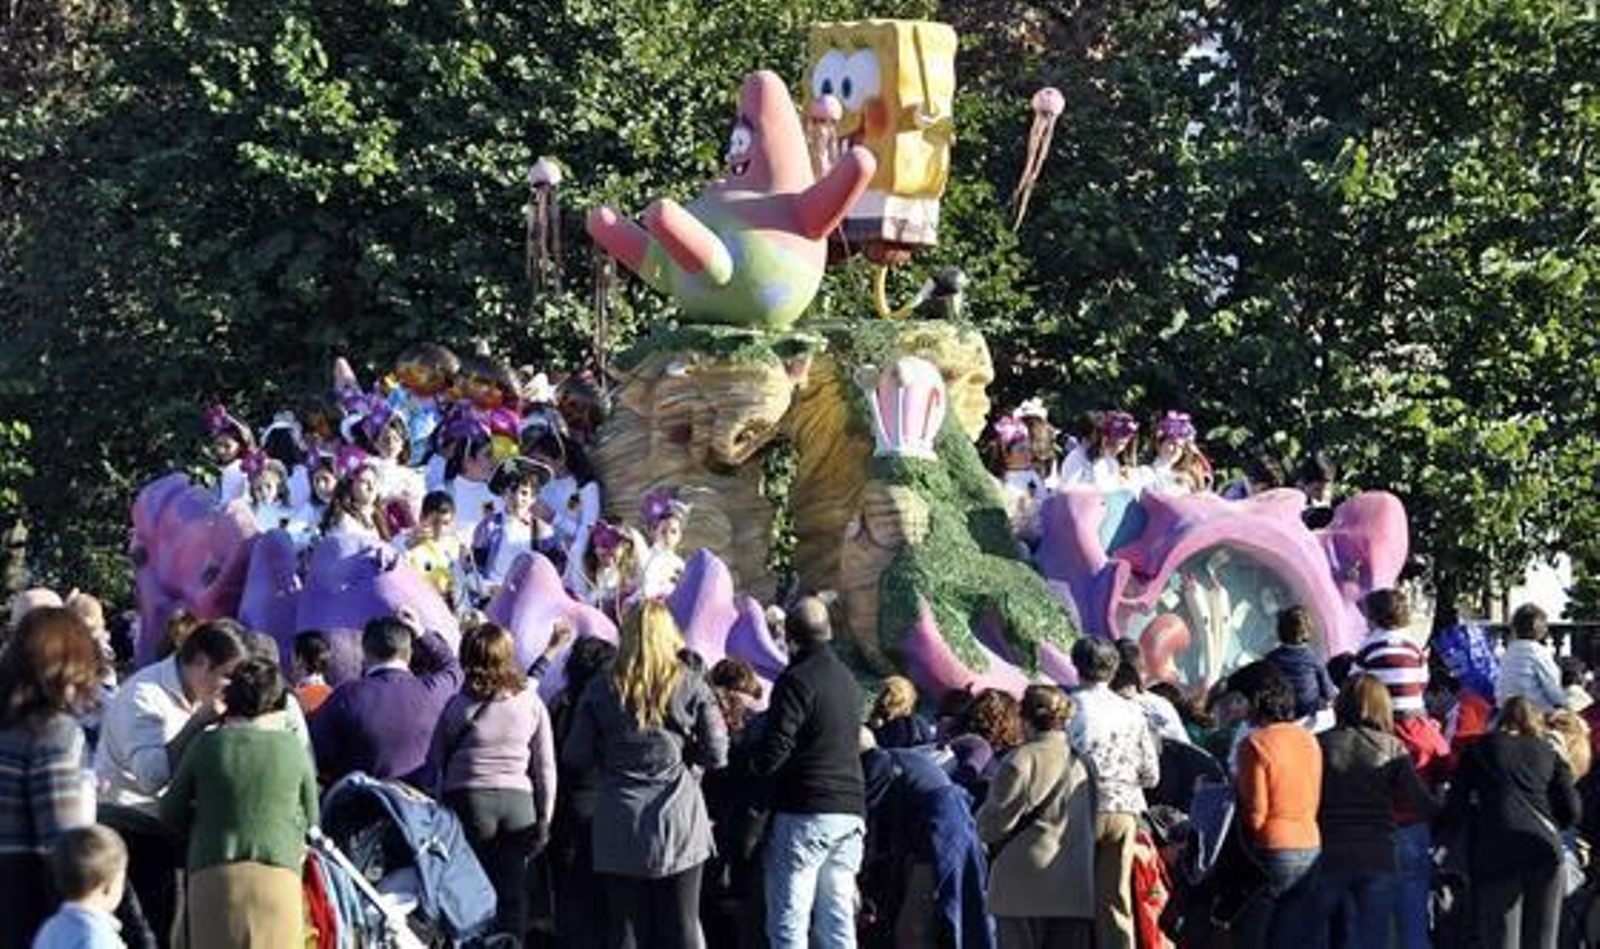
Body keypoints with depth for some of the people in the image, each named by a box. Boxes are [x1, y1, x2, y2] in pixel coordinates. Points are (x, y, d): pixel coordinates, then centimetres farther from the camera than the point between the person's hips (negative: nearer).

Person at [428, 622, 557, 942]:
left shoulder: (460, 706, -4)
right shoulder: (531, 703, 3)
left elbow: (434, 763, 1)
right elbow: (545, 768, 6)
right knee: (513, 896, 6)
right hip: (518, 803, 2)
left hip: (468, 801, -2)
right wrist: (544, 820, 12)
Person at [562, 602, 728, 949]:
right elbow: (716, 755, -5)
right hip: (679, 820, 0)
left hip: (620, 828, 1)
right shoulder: (690, 686, -2)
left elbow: (575, 757, 0)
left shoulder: (602, 689, 0)